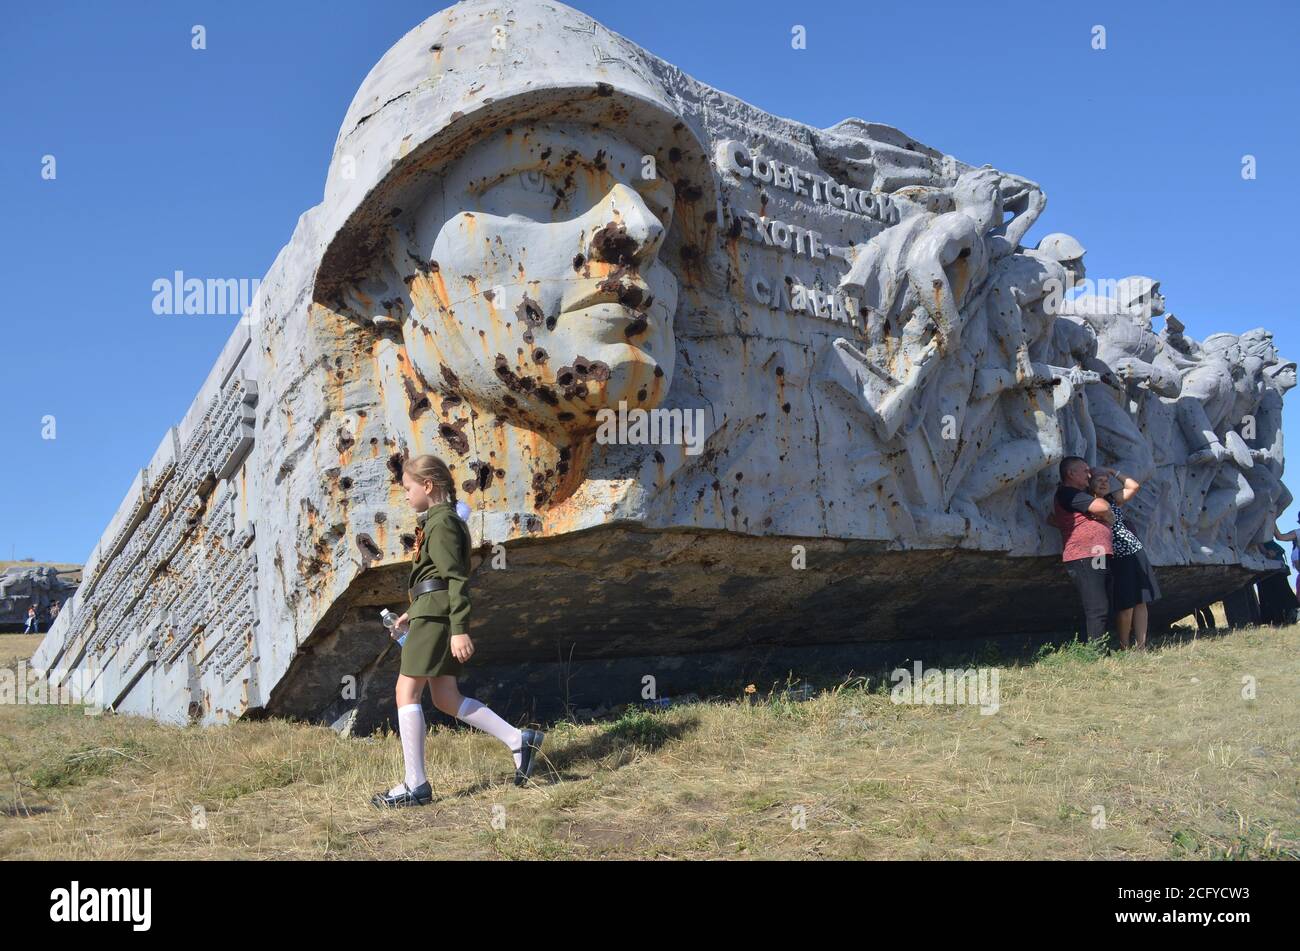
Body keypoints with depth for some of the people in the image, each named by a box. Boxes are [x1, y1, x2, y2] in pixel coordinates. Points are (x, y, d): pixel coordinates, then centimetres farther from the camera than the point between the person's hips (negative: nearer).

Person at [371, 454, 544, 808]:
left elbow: (456, 578, -18)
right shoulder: (445, 520, 19)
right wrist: (412, 613, 24)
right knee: (446, 698, 10)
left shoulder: (440, 522, -11)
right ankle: (519, 740, 8)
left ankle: (416, 784, -1)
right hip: (437, 615, 10)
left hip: (434, 614, -10)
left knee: (406, 692, -5)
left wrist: (459, 629, -22)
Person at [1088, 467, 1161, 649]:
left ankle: (1141, 646, 10)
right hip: (1116, 559, -5)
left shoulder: (1114, 499, 11)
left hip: (1134, 551, 5)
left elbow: (1135, 486, 2)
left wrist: (1114, 473, 6)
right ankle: (1124, 647, 7)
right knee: (1126, 605, -6)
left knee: (1140, 601, 4)